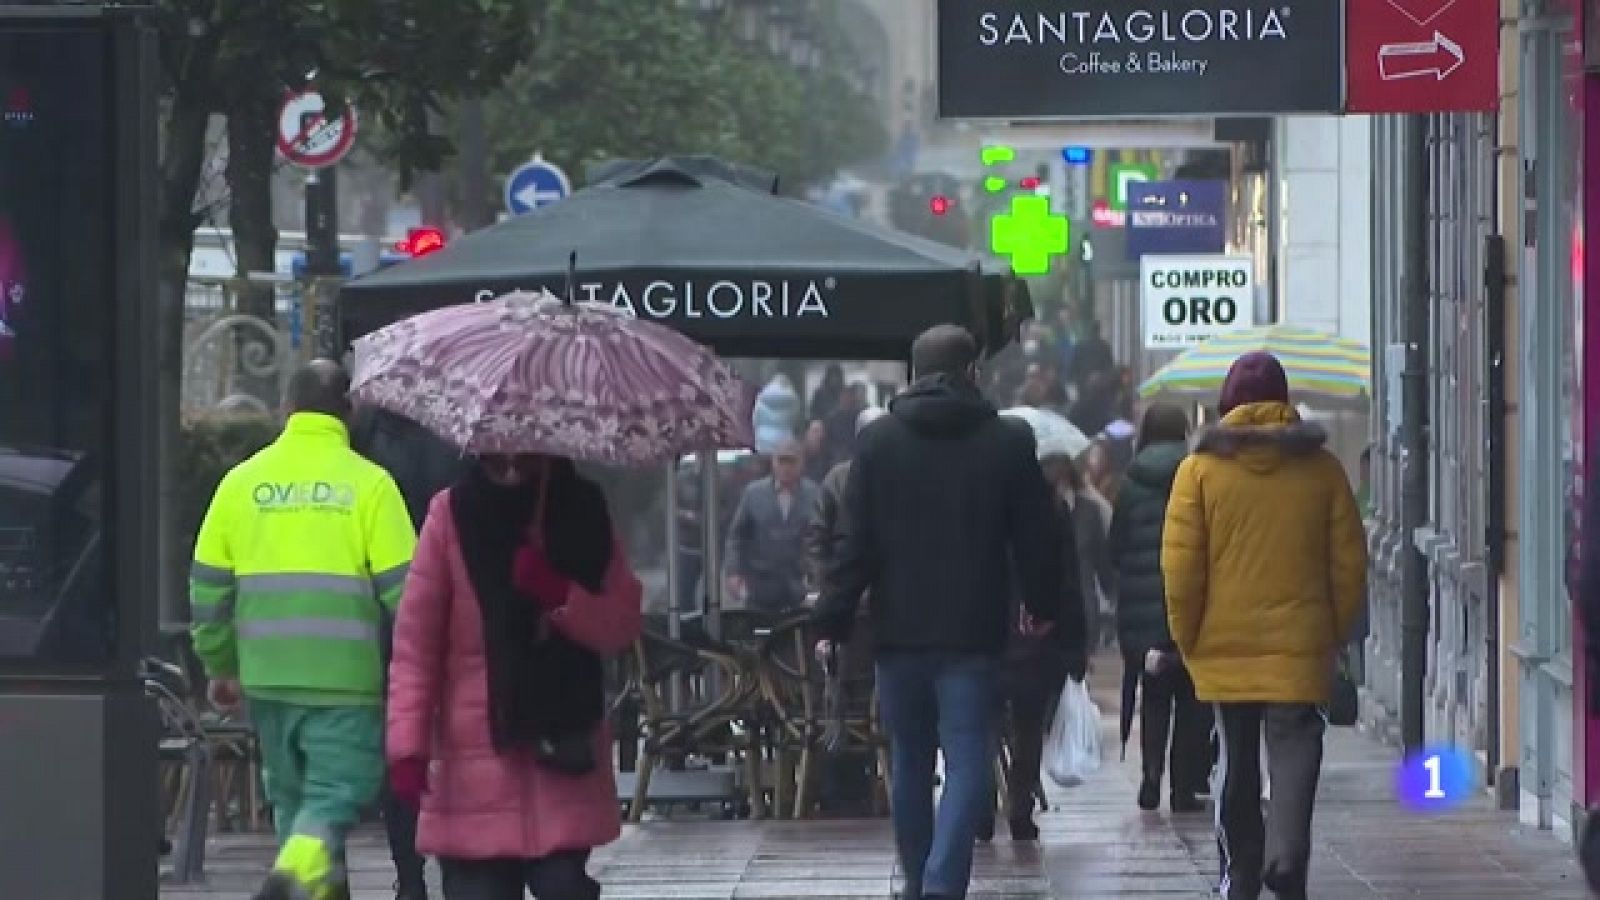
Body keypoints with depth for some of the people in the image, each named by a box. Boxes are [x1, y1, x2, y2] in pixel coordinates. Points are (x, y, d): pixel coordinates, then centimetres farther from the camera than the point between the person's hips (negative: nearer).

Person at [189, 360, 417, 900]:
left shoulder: (242, 481, 6)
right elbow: (401, 588, -7)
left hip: (266, 674, 4)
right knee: (337, 793, -2)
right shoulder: (369, 484, -5)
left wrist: (220, 667, 21)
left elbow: (207, 587, 10)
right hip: (343, 675, -4)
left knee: (293, 795, 17)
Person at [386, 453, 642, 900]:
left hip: (563, 751, 2)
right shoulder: (454, 515, -3)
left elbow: (623, 624, 3)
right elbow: (415, 642, -4)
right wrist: (408, 745, -12)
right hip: (476, 762, -2)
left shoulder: (582, 512, 5)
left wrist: (561, 596, -17)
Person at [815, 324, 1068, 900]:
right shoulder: (1009, 442, -1)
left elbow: (855, 542, -2)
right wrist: (1042, 605, 22)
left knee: (910, 765, 15)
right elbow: (1037, 536, 6)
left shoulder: (878, 441, 1)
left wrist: (833, 620, 1)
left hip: (899, 632, 2)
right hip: (972, 634, -2)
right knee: (969, 762, -5)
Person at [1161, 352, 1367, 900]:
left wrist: (1185, 634, 4)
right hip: (1299, 644, -1)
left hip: (1223, 643, 1)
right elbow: (1349, 561, 4)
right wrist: (1338, 630, 13)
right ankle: (1286, 856, -23)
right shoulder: (1321, 468, 1)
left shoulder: (1201, 469, -3)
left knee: (1236, 762, 12)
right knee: (1294, 750, -3)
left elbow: (1180, 563, -5)